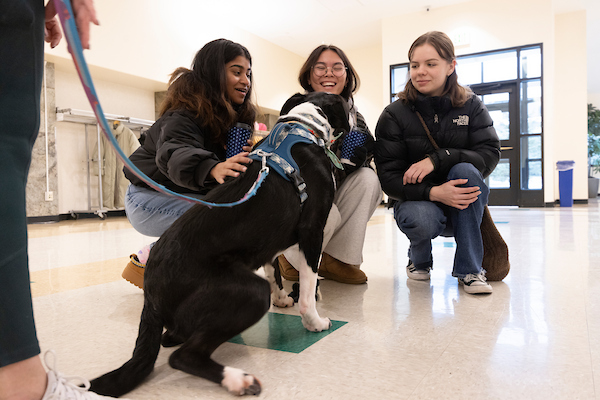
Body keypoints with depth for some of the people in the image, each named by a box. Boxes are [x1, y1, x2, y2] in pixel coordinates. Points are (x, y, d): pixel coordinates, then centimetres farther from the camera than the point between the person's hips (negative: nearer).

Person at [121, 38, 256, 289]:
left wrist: (245, 157, -25)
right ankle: (146, 262, -11)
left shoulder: (235, 115, 4)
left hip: (190, 196, 8)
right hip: (149, 196, -8)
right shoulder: (185, 115, -21)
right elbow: (175, 154, -42)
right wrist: (213, 169, -63)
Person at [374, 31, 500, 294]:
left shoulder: (471, 107, 1)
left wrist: (437, 159, -27)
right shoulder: (394, 115, -6)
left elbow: (490, 153, -12)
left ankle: (470, 269, -17)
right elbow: (388, 176, -13)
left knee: (466, 170, -30)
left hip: (462, 202, 2)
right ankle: (419, 259, 5)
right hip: (415, 200, -2)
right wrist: (433, 193, -30)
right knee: (422, 219, -36)